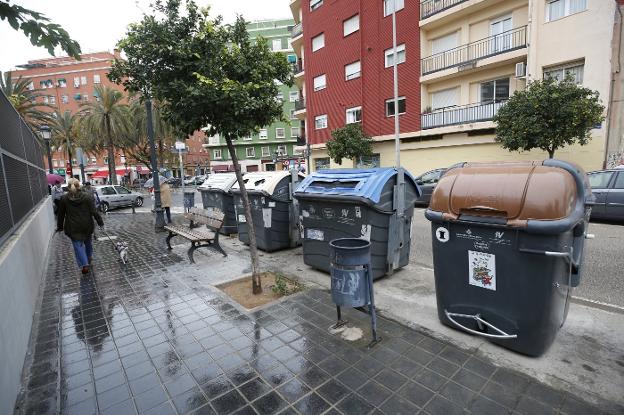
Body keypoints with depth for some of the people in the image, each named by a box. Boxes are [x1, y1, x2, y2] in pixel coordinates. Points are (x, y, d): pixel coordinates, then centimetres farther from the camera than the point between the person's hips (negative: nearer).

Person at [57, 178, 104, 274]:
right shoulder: (88, 196, -8)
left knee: (78, 245, 3)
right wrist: (100, 222, -2)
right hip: (87, 226, 1)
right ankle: (89, 258, 39)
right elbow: (94, 211, -10)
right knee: (88, 242, 22)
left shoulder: (64, 198, -4)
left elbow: (61, 214, 4)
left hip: (73, 227, -1)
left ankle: (84, 265, -4)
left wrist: (60, 226, 14)